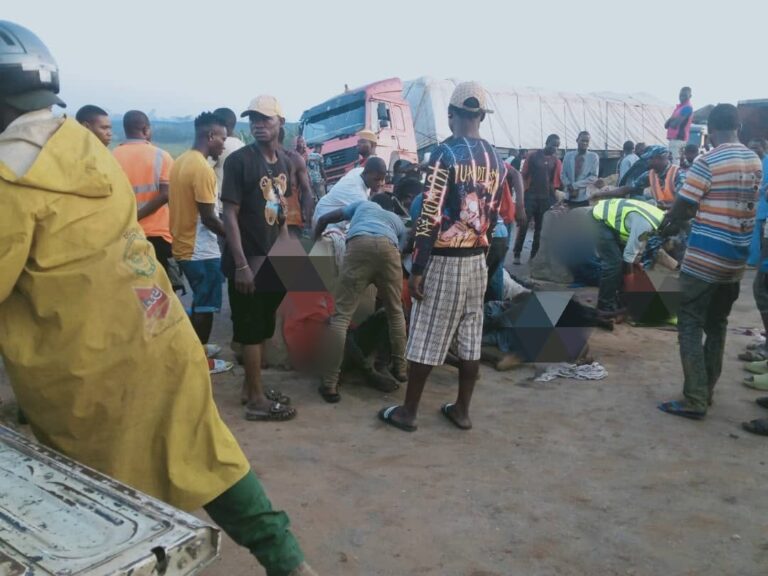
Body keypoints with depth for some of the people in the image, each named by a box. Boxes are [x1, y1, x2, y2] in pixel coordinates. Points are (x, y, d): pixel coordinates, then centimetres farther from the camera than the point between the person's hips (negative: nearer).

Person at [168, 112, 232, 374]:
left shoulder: (180, 162, 8)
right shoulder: (203, 169, -20)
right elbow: (208, 218, -21)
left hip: (183, 246, 9)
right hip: (201, 250, -9)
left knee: (199, 301, 23)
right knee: (206, 306, 4)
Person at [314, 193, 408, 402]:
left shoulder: (362, 204, 41)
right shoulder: (398, 221, 41)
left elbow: (324, 219, 38)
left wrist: (316, 240, 56)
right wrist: (382, 289, 49)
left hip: (360, 244, -1)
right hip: (389, 248, 2)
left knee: (341, 315, -1)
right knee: (395, 312, 24)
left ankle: (330, 385, -5)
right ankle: (400, 368, 32)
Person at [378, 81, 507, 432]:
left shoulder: (446, 154, -13)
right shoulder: (496, 160, 7)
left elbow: (431, 217, -17)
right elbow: (493, 215, 12)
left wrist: (417, 268, -14)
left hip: (444, 259, -6)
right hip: (477, 260, 7)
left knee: (426, 338, 3)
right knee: (470, 338, 12)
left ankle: (408, 412, 14)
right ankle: (461, 410, 23)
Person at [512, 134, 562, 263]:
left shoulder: (557, 161, 9)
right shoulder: (533, 156, 1)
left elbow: (558, 180, 7)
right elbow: (524, 175, -1)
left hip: (546, 198, 3)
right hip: (530, 195, -3)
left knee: (540, 228, 7)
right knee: (523, 225, -6)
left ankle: (534, 255, 13)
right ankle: (516, 255, 0)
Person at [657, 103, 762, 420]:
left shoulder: (706, 163, -14)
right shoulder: (755, 161, 9)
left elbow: (681, 208, -10)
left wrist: (665, 228, 11)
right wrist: (684, 220, 20)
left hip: (704, 258, -7)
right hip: (736, 258, 7)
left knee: (690, 326, -2)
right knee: (717, 326, 16)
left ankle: (695, 401, -3)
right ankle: (706, 392, 24)